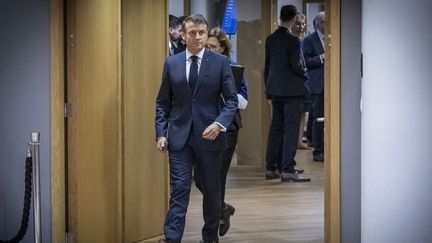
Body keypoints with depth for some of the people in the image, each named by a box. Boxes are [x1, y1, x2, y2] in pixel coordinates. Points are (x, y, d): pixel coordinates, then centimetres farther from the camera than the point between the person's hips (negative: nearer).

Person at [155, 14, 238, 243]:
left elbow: (231, 99, -1)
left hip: (209, 135, 0)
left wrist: (219, 123, -17)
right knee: (178, 191, -5)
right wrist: (161, 133, -1)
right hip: (179, 137, 0)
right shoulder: (171, 63, 5)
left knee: (212, 192, 11)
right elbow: (163, 102, 8)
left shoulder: (220, 62, 0)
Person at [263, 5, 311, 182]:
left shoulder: (270, 39, 6)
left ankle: (271, 169, 18)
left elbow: (267, 65, 11)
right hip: (292, 90, -7)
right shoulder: (293, 40, -14)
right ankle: (288, 170, -5)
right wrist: (305, 76, 5)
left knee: (275, 128, 13)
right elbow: (296, 66, -15)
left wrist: (268, 87, 19)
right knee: (290, 129, -4)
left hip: (275, 90, 7)